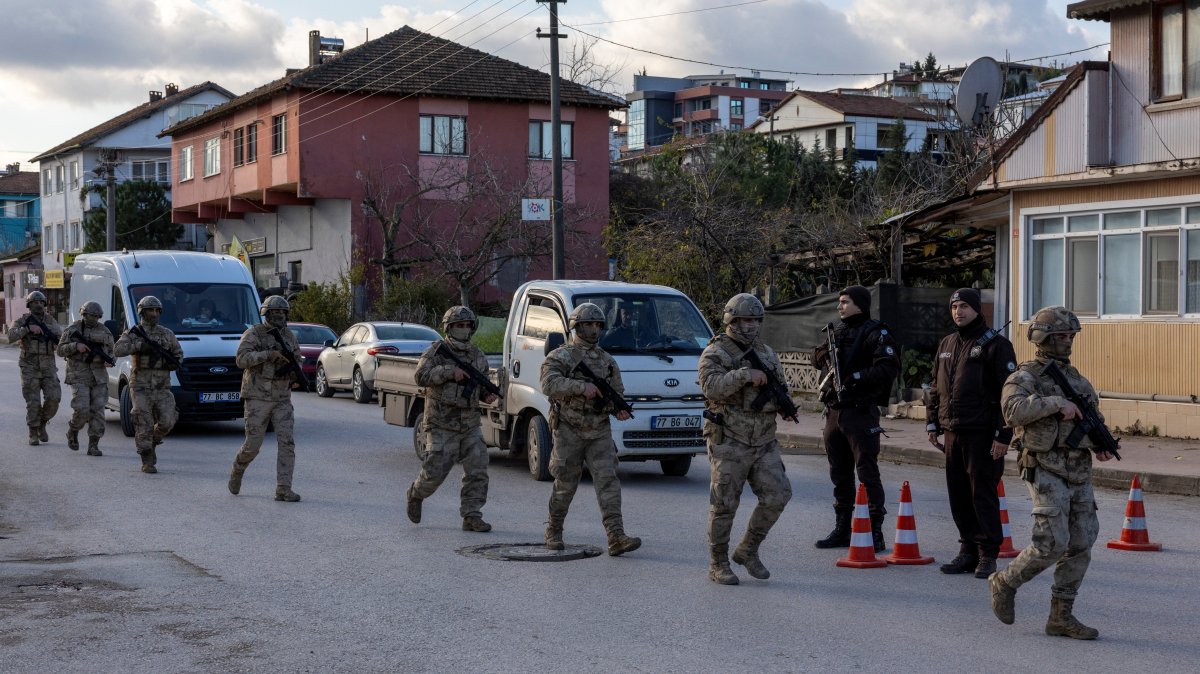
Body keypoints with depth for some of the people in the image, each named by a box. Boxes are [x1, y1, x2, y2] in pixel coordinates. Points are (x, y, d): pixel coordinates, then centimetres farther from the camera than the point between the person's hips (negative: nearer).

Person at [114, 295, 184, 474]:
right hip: (141, 386, -3)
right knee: (144, 424, -8)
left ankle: (152, 442, 22)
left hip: (162, 387, 3)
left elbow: (178, 354, 18)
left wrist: (174, 363, -4)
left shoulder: (167, 334, 10)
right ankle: (147, 462, -1)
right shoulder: (133, 333, 0)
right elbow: (118, 349, -17)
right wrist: (140, 346, -26)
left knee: (166, 422, -7)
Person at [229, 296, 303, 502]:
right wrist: (269, 355, -28)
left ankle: (283, 490, -7)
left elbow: (298, 362, 15)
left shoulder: (289, 336, 9)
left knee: (287, 442, -9)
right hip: (257, 398, -4)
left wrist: (294, 372, -9)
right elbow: (242, 359, -19)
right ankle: (237, 470, 30)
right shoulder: (253, 334, -7)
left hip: (281, 399, 4)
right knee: (252, 445, -2)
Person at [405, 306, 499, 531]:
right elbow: (422, 376, -18)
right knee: (435, 472, -5)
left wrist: (487, 395, 2)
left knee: (477, 470, -5)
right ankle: (415, 495, 26)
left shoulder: (478, 356, 12)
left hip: (470, 425, 5)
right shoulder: (436, 352, -4)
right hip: (441, 424, -5)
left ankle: (471, 516, 1)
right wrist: (450, 372, -25)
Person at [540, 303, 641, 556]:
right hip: (569, 432, -3)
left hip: (599, 433, 4)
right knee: (565, 486, 6)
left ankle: (616, 538, -16)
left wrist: (620, 409, -5)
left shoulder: (608, 361, 13)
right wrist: (582, 387, -31)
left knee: (608, 481, -9)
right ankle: (553, 532, 25)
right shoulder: (560, 357, -4)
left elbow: (617, 393, 17)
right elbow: (550, 385, -22)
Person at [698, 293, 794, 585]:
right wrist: (744, 375, -31)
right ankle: (718, 564, 12)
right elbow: (712, 386, -22)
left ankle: (748, 550, 13)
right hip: (729, 442, -5)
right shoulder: (715, 353, -5)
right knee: (724, 504, -1)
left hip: (764, 441, 5)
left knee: (777, 495, -4)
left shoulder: (766, 353, 14)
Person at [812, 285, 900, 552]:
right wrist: (823, 355, 3)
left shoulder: (875, 334, -7)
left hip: (861, 412, -8)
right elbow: (819, 357, 26)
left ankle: (875, 532, -4)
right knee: (840, 473, 14)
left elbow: (889, 368, -18)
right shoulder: (838, 332, 16)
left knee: (867, 473, -7)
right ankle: (842, 529, 22)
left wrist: (856, 376, -22)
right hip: (835, 410, 8)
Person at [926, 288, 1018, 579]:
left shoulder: (996, 344, -6)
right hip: (953, 433, 7)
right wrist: (933, 423, 15)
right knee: (958, 495, 8)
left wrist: (1003, 435, -15)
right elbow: (936, 388, 23)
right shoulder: (946, 344, 15)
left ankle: (987, 556, 4)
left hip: (982, 434, -6)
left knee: (983, 494, -3)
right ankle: (968, 551, 17)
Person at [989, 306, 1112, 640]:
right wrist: (1056, 403, -32)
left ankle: (1061, 616, 9)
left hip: (1079, 472, 7)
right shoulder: (1025, 377, -6)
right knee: (1052, 544, -13)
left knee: (1080, 546, 2)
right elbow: (1013, 409, -26)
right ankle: (1005, 582, 11)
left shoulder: (1075, 377, 16)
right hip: (1045, 470, -7)